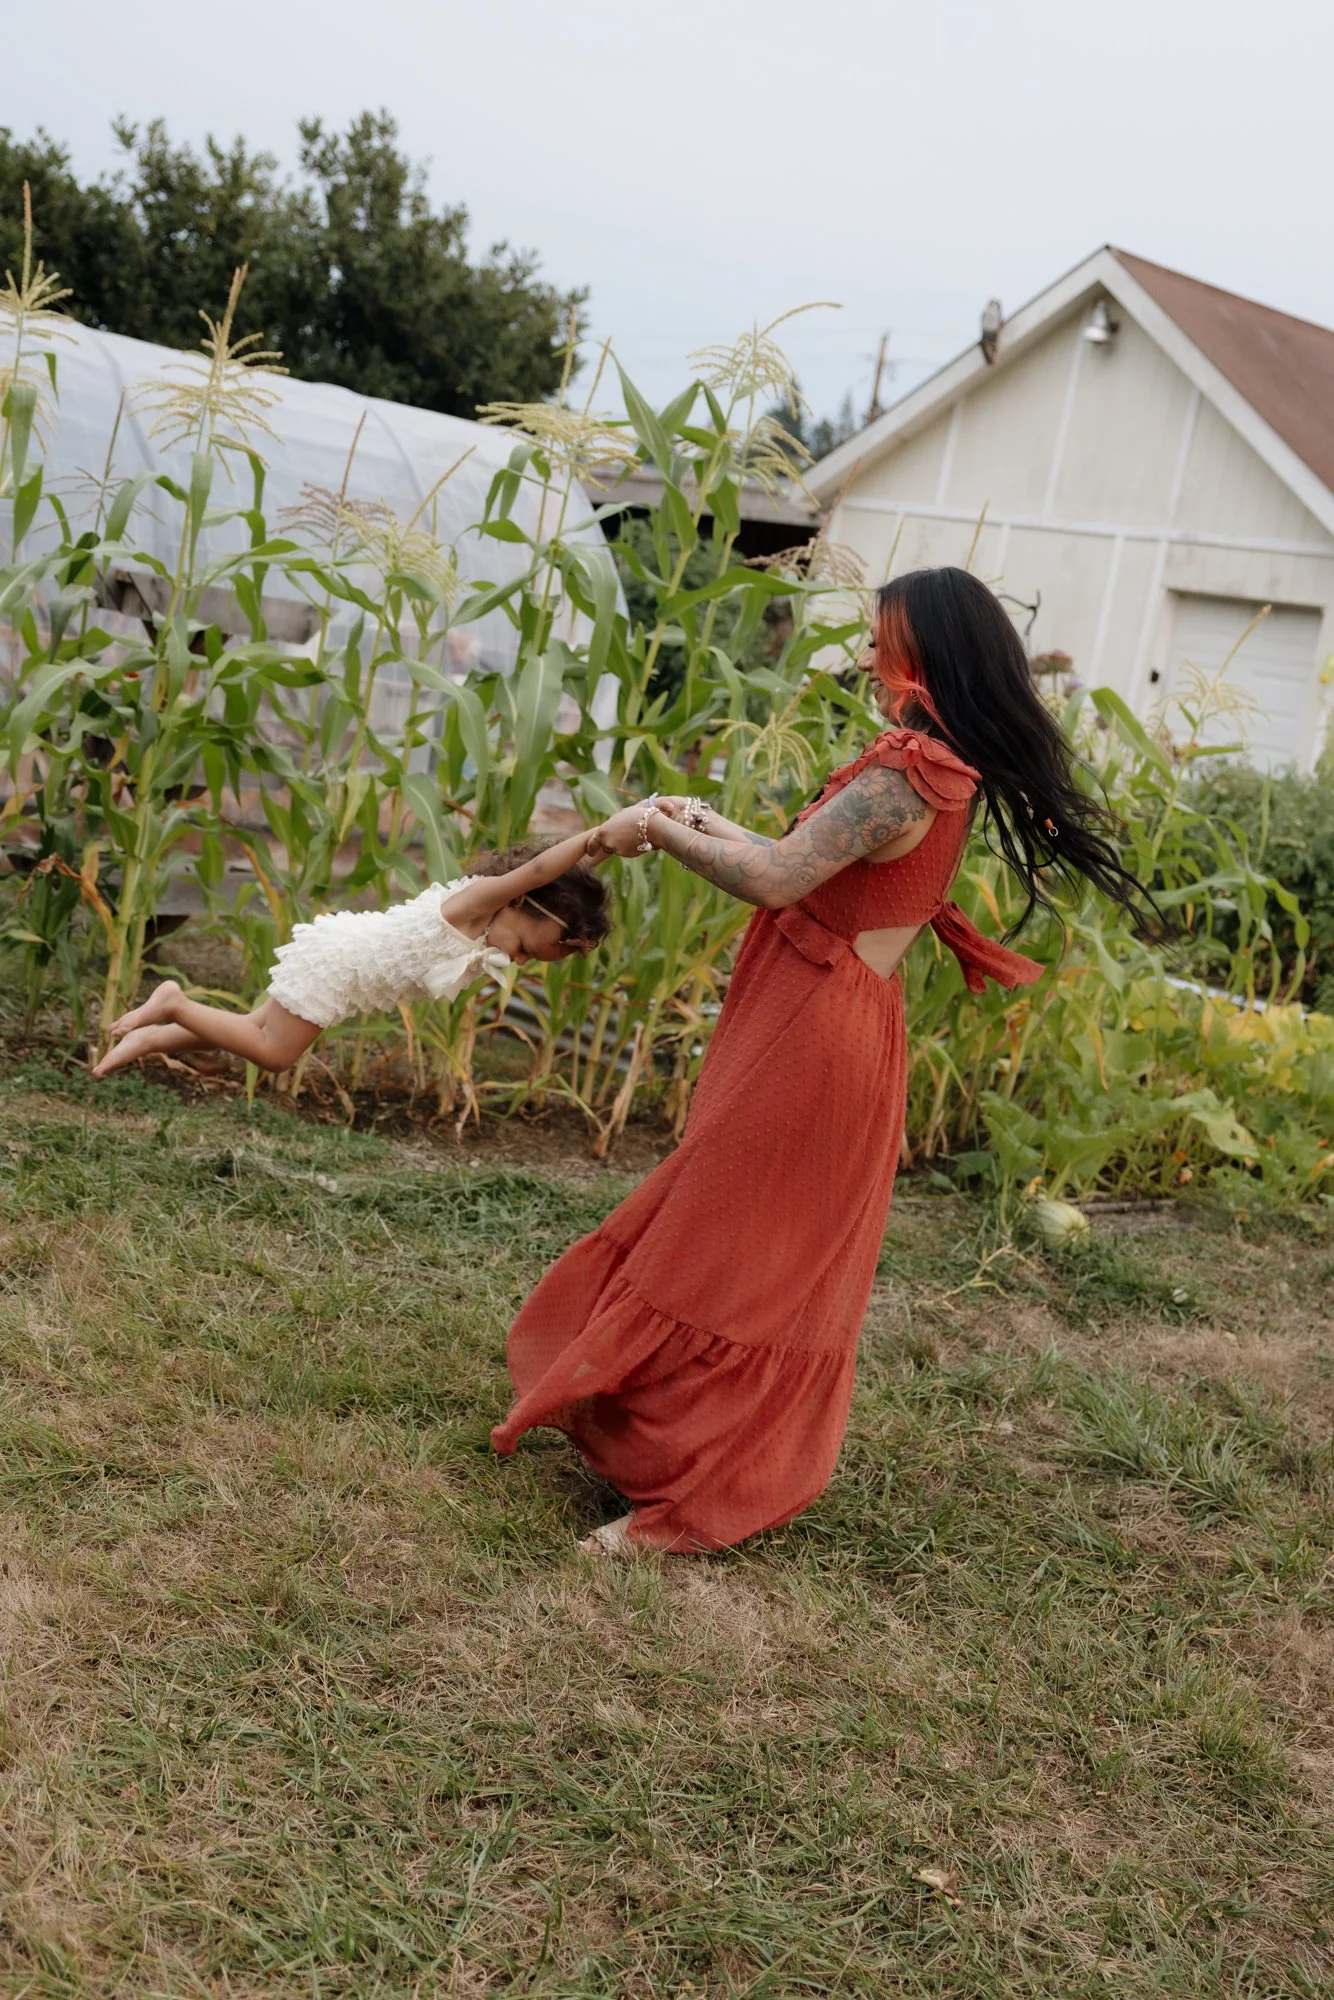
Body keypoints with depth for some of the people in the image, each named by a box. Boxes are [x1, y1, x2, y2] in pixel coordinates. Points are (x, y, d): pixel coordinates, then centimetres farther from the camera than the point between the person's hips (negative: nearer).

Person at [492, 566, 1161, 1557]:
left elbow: (777, 879, -27)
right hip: (846, 1026, 10)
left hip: (810, 1036, -10)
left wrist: (659, 830, -13)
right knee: (790, 1267, 20)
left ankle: (692, 1497, 10)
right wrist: (704, 822, 16)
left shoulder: (903, 777, -21)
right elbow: (813, 868, 17)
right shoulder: (949, 774, 9)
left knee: (724, 1260, 0)